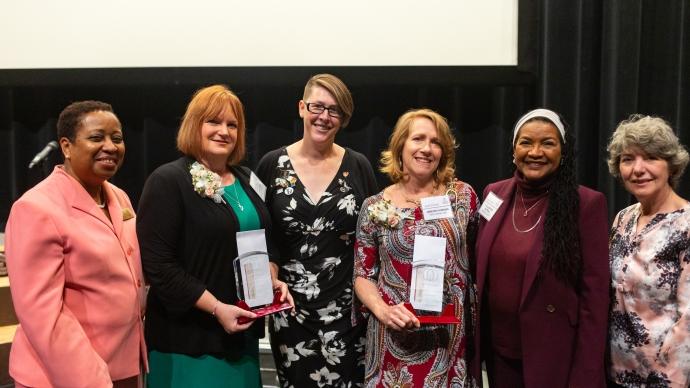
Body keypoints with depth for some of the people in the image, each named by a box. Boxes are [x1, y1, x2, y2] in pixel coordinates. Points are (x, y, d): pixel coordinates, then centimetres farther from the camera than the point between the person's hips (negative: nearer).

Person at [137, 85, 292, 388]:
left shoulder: (246, 180, 11)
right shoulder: (168, 181, -11)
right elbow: (158, 264, -18)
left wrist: (271, 280, 2)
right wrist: (216, 308, -20)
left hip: (242, 332, 7)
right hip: (188, 336, -7)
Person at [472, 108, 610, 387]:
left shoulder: (587, 203, -12)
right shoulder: (495, 194, 1)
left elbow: (595, 295, -12)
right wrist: (476, 343, 7)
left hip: (555, 357, -4)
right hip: (499, 351, 4)